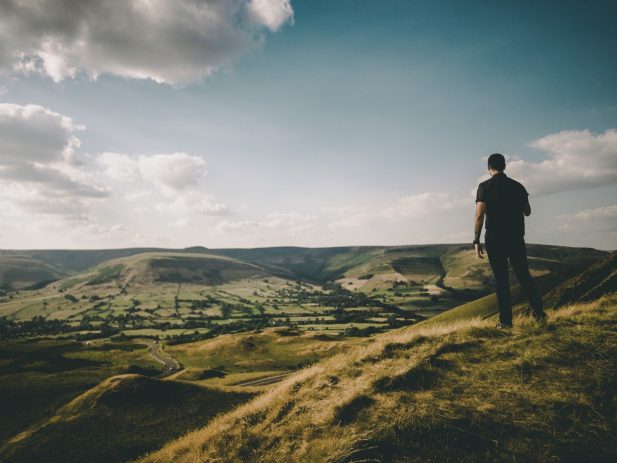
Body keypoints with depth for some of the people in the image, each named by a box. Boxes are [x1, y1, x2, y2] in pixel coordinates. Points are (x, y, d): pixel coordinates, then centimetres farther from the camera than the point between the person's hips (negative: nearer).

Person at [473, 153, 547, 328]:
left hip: (494, 240, -3)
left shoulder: (485, 187, -6)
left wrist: (476, 241, -9)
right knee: (524, 276, 12)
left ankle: (506, 320, 5)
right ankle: (538, 311, 1)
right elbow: (527, 212, 16)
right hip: (516, 238, 3)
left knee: (501, 280, 2)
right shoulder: (517, 186, 7)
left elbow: (479, 215, -14)